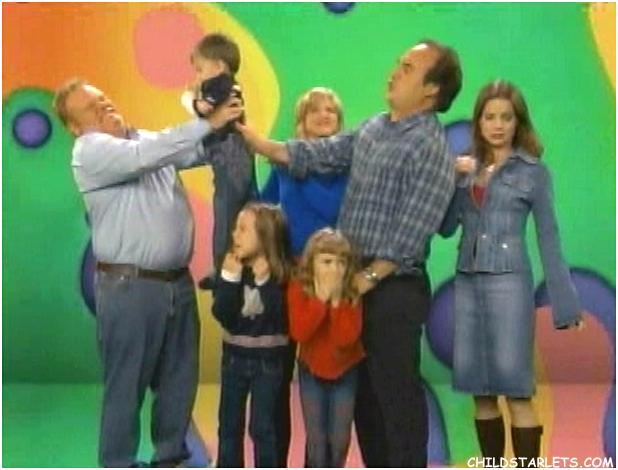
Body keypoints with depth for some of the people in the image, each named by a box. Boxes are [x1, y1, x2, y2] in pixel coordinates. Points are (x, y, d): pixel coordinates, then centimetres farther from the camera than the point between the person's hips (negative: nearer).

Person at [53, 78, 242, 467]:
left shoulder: (150, 140, 14)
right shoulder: (90, 151, -9)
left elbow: (200, 151, 10)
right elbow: (144, 157, -24)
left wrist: (225, 126, -9)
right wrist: (208, 123, -26)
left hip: (177, 280, 7)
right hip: (130, 286, -7)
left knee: (180, 377, 14)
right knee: (127, 384, 1)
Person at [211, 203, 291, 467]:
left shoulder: (281, 274, -12)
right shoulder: (230, 268, -4)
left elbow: (282, 318, -22)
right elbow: (222, 315, -13)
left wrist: (265, 281, -26)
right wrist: (230, 278, -22)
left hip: (268, 360, -3)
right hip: (235, 357, 3)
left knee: (262, 427, 3)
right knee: (229, 425, 11)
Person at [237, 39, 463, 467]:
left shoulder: (430, 147, -15)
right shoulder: (373, 128, 11)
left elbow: (409, 234, -19)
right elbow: (319, 155, 10)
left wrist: (368, 279, -17)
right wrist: (255, 140, 4)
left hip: (394, 288, -8)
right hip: (356, 279, 8)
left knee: (396, 392, 0)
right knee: (363, 387, 17)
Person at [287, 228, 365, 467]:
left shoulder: (353, 292, -17)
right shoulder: (298, 289, -16)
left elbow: (347, 338, -26)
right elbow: (299, 333, -27)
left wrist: (336, 301, -33)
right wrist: (320, 299, -33)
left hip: (346, 371, 0)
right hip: (311, 370, 0)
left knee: (339, 438, 4)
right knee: (316, 438, 1)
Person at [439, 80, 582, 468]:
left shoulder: (534, 171, 0)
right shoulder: (466, 169, 10)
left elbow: (549, 238, 0)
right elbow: (446, 228, 8)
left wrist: (565, 303, -2)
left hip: (509, 281, -4)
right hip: (467, 282, 4)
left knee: (517, 391, -5)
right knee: (480, 391, 9)